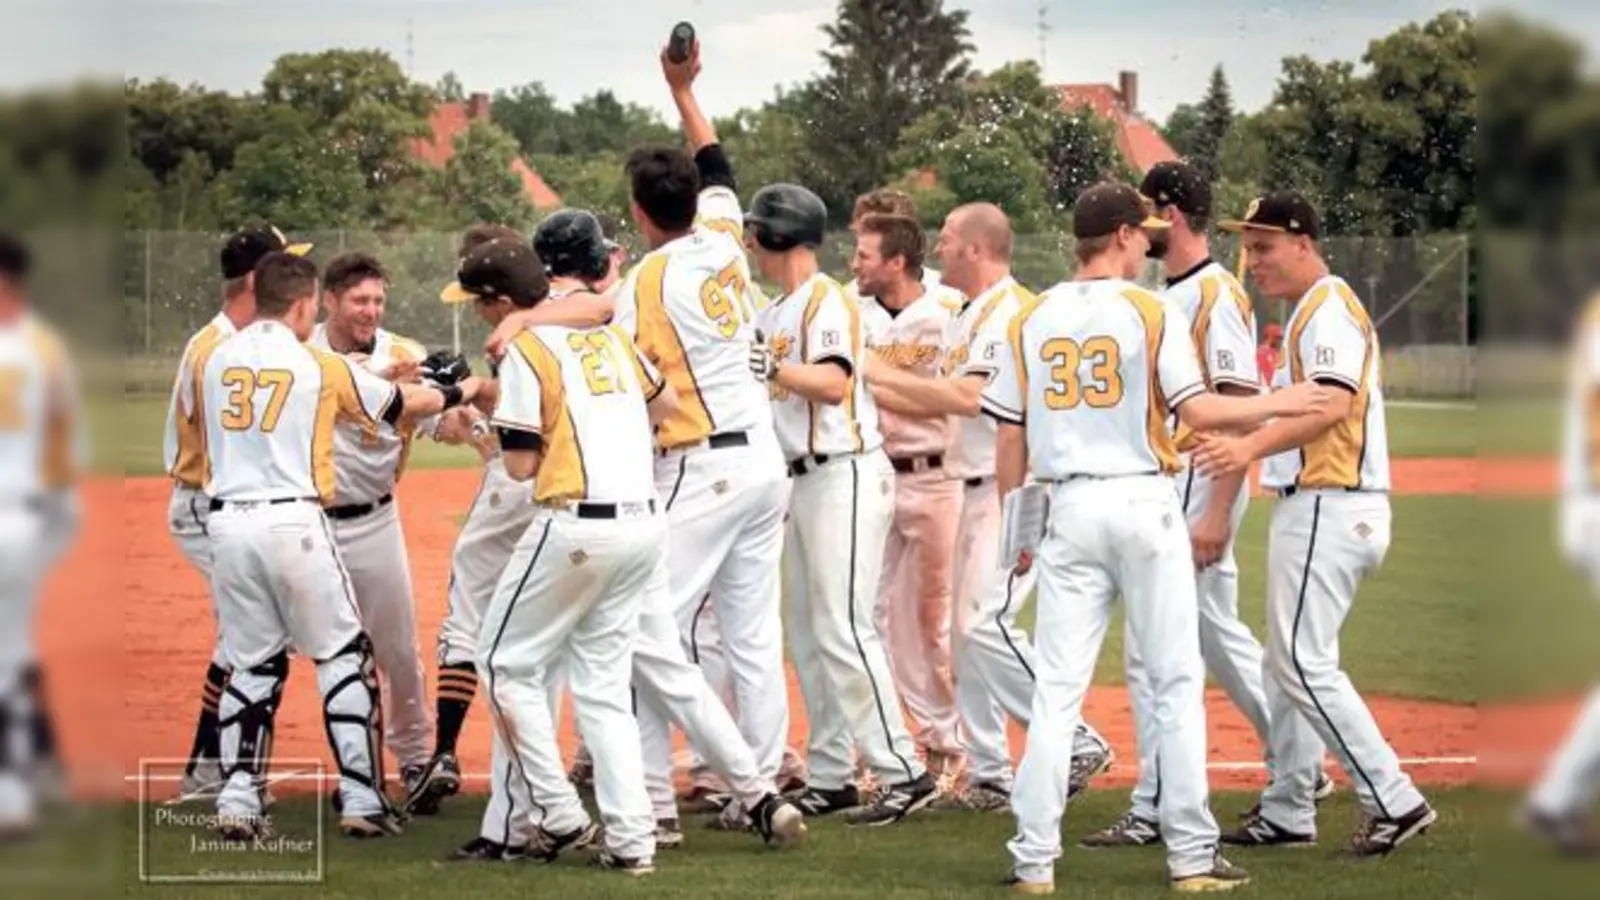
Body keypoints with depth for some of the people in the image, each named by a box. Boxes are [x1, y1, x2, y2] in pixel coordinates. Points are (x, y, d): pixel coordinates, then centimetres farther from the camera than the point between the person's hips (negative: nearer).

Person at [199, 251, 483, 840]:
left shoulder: (213, 361, 7)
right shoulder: (319, 366, 0)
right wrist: (459, 393, 32)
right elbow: (403, 405, 11)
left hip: (227, 522, 4)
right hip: (292, 520, -4)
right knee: (344, 656, 6)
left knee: (250, 663, 12)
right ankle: (362, 800, 3)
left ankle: (238, 798, 2)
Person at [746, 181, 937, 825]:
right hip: (805, 482, 10)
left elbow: (833, 384, -26)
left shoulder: (826, 301, -12)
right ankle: (828, 779, 15)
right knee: (808, 634, 11)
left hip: (845, 477, -10)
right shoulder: (776, 311, 17)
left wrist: (766, 364, -29)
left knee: (842, 629, -14)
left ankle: (903, 773, -14)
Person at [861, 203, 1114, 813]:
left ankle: (1076, 744, -11)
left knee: (986, 625, -18)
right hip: (978, 491, 11)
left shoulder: (1013, 310, -14)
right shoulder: (970, 317, 19)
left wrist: (885, 373, -17)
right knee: (968, 631, 9)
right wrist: (867, 386, 13)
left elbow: (971, 397, -24)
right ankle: (989, 776, 13)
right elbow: (939, 402, 20)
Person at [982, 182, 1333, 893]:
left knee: (1057, 687, 3)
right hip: (1143, 502, -3)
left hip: (1068, 508, 3)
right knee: (1176, 681, 4)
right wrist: (1275, 404, 2)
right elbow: (1197, 411, -12)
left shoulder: (1030, 321, 6)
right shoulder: (1152, 312, -5)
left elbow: (1010, 438, 6)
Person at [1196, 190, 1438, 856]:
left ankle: (1394, 801, -13)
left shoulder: (1329, 309, -13)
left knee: (1303, 663, -12)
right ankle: (1287, 812, 19)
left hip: (1327, 508, -11)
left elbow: (1333, 404, -28)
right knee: (1289, 661, 14)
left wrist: (1252, 446, -41)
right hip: (1312, 507, 11)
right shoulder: (1312, 311, 19)